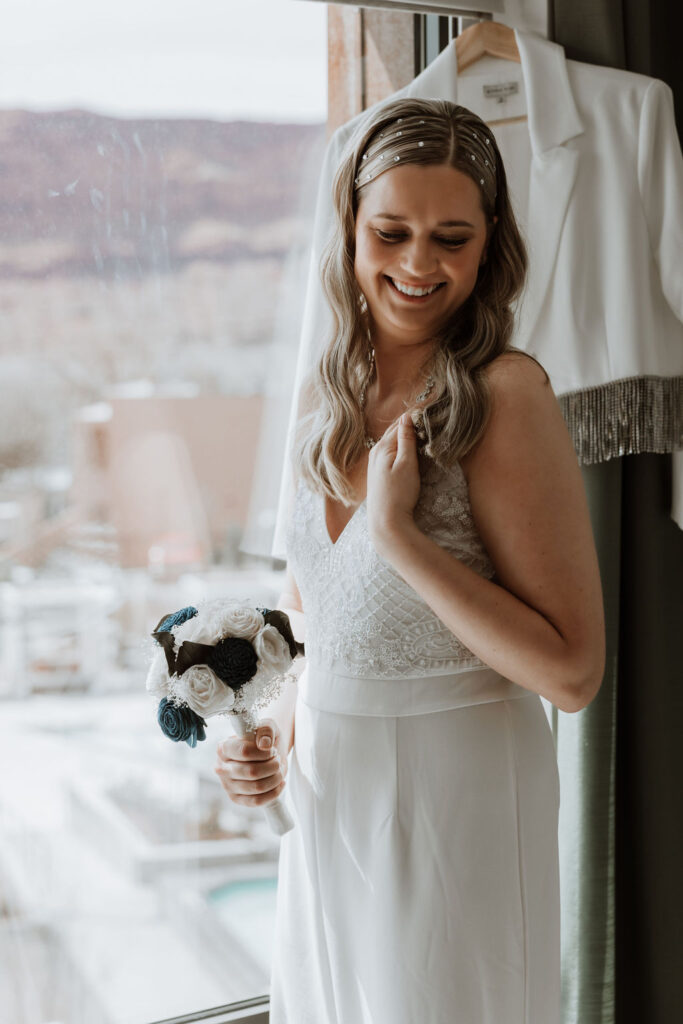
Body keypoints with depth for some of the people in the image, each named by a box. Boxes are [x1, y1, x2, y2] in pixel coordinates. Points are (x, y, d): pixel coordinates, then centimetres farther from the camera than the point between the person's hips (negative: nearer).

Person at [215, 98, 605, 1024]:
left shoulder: (505, 394, -18)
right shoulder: (328, 397, 2)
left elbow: (571, 672, -20)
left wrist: (400, 533, -25)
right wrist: (279, 738, 1)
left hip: (458, 797, -6)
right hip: (328, 798, 6)